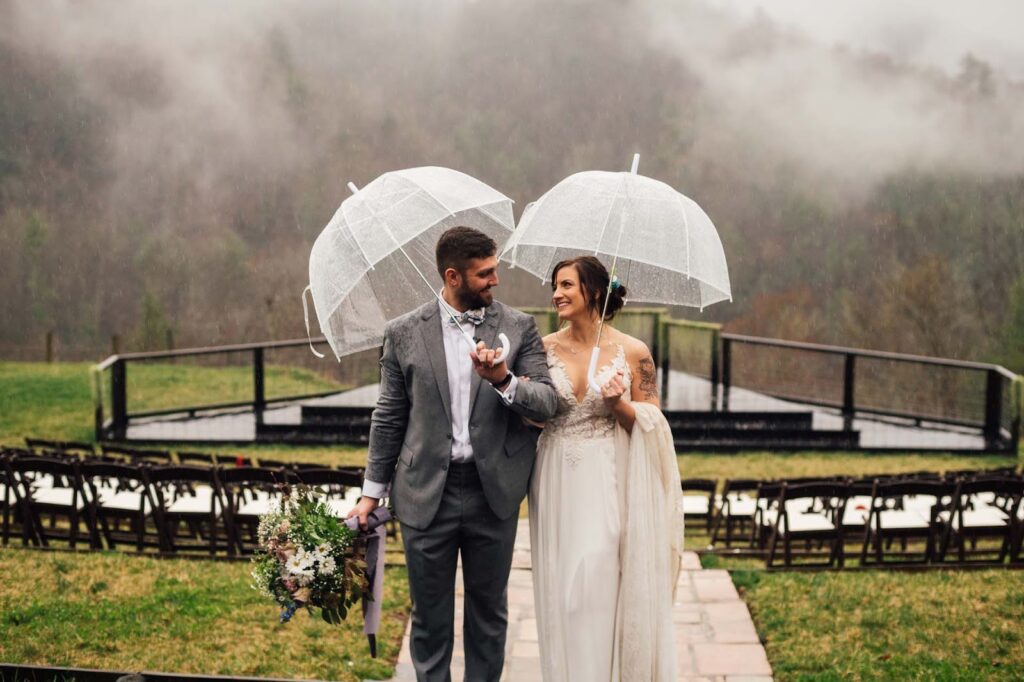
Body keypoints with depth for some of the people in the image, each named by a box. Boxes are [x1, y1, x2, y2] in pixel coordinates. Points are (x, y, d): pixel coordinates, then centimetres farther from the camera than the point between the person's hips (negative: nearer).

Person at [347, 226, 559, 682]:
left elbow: (547, 403, -6)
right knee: (430, 616, 9)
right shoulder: (404, 333, 0)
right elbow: (389, 418, 5)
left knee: (489, 612, 14)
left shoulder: (519, 328, 0)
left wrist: (503, 380, -25)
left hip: (494, 492, 1)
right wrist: (372, 492, 6)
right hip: (426, 494, -1)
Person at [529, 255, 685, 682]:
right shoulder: (546, 349, 4)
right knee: (562, 588, 6)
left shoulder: (633, 353, -3)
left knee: (603, 585, -3)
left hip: (609, 484, -2)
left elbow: (652, 425, 0)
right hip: (559, 483, 2)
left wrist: (619, 404, -18)